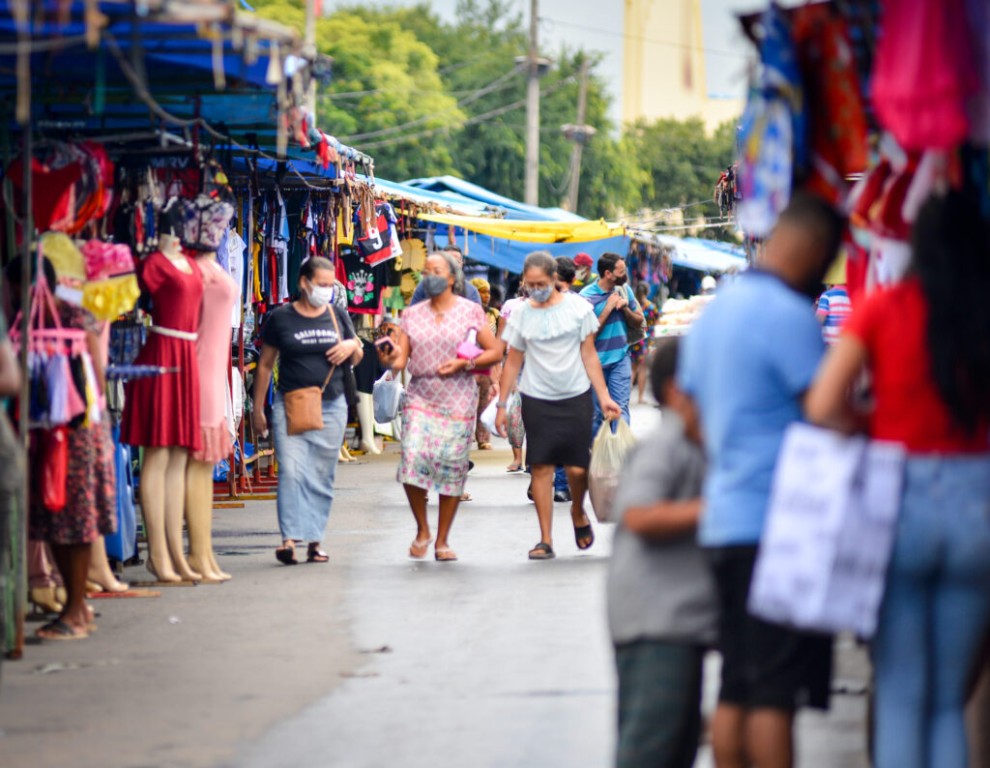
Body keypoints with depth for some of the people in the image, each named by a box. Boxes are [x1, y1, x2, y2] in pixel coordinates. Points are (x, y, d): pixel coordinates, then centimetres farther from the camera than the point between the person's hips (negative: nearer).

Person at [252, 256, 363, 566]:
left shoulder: (338, 316, 10)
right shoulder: (281, 317, 1)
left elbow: (356, 359, 21)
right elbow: (265, 364, 7)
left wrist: (352, 346, -4)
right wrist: (258, 409, 6)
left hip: (331, 406, 3)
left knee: (322, 476, 4)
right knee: (291, 471, -15)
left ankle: (314, 540, 10)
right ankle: (290, 537, -18)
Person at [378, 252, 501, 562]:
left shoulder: (470, 311, 4)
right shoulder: (412, 315, 10)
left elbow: (495, 352, 4)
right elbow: (401, 360, 4)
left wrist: (463, 364, -10)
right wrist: (390, 359, -20)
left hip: (458, 402, -1)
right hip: (420, 397, 1)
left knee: (452, 469, -2)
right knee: (412, 461, -15)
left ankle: (442, 541, 11)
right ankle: (422, 530, 6)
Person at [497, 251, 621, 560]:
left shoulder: (578, 309, -1)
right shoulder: (520, 315, 3)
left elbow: (589, 355, 4)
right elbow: (513, 362, 9)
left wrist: (604, 397, -2)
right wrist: (502, 405, 5)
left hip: (575, 396, -1)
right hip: (537, 400, 1)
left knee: (577, 467, -4)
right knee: (541, 467, -4)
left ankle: (578, 512, 29)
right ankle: (545, 540, 0)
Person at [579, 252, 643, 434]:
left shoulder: (624, 290, 3)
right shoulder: (587, 296, -11)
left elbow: (638, 321, 11)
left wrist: (625, 308, -9)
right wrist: (608, 308, -17)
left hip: (620, 359, 3)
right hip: (597, 362, -3)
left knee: (621, 409, -6)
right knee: (595, 412, 8)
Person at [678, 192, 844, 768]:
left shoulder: (716, 312, 16)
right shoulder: (790, 315, -13)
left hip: (725, 521, 9)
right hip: (780, 524, -9)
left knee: (737, 692, 9)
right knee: (776, 695, -8)